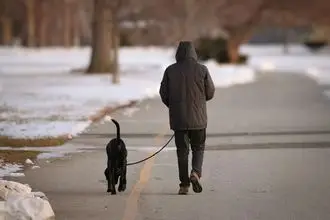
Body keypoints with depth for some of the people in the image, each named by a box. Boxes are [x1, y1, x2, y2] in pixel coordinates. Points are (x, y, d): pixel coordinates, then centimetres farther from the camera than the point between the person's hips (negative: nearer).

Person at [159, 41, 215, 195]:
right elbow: (210, 93, 0)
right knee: (198, 148, 14)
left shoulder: (170, 70, -4)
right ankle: (195, 172, -10)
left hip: (178, 118, 1)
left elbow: (163, 94, 0)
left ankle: (184, 184, 5)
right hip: (198, 118, -1)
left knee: (182, 150, 7)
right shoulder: (202, 69, -6)